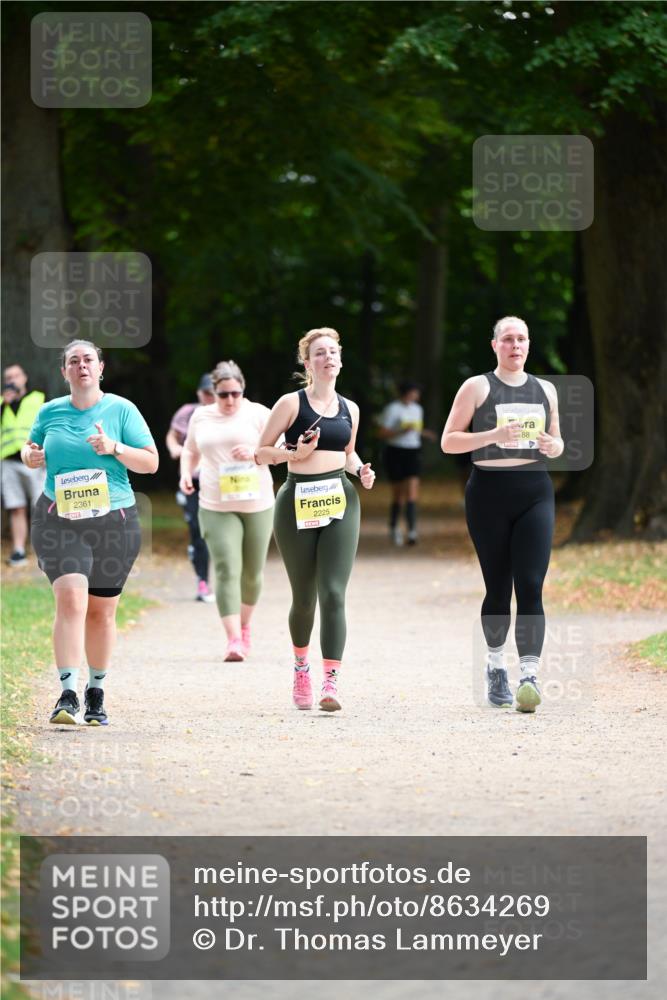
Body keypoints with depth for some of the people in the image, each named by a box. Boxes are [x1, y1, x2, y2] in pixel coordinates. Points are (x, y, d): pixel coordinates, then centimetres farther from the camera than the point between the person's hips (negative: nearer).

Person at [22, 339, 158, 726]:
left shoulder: (121, 410, 1)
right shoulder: (50, 412, 7)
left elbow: (151, 462, -1)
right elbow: (30, 451, 22)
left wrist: (114, 448, -17)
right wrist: (31, 456, -2)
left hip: (113, 520, 0)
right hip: (59, 519, 0)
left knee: (102, 610, 8)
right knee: (70, 599, -17)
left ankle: (97, 692, 25)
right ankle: (68, 694, -22)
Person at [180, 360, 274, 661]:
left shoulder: (257, 414, 1)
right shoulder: (201, 417, 10)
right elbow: (190, 450, 26)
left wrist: (256, 452, -21)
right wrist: (186, 473, 6)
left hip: (257, 504, 0)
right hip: (216, 508, 0)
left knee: (252, 573, 10)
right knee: (227, 570, -14)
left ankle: (244, 625, 36)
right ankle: (234, 639, -21)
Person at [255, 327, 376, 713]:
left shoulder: (349, 409, 10)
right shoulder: (292, 404, -2)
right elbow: (261, 452, -1)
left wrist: (361, 469, 5)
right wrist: (295, 453, -18)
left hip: (340, 501, 2)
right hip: (298, 503, -2)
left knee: (333, 594, -11)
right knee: (304, 597, 8)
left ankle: (331, 683, -16)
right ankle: (301, 666, 35)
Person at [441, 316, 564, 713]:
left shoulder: (545, 390, 14)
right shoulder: (477, 387, 2)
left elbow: (557, 442, 23)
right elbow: (449, 441, -2)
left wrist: (554, 445, -1)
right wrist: (494, 435, -16)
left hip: (535, 492, 2)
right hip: (489, 491, -2)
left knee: (531, 585, -11)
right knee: (498, 587, 3)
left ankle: (530, 675, -19)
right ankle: (497, 666, 22)